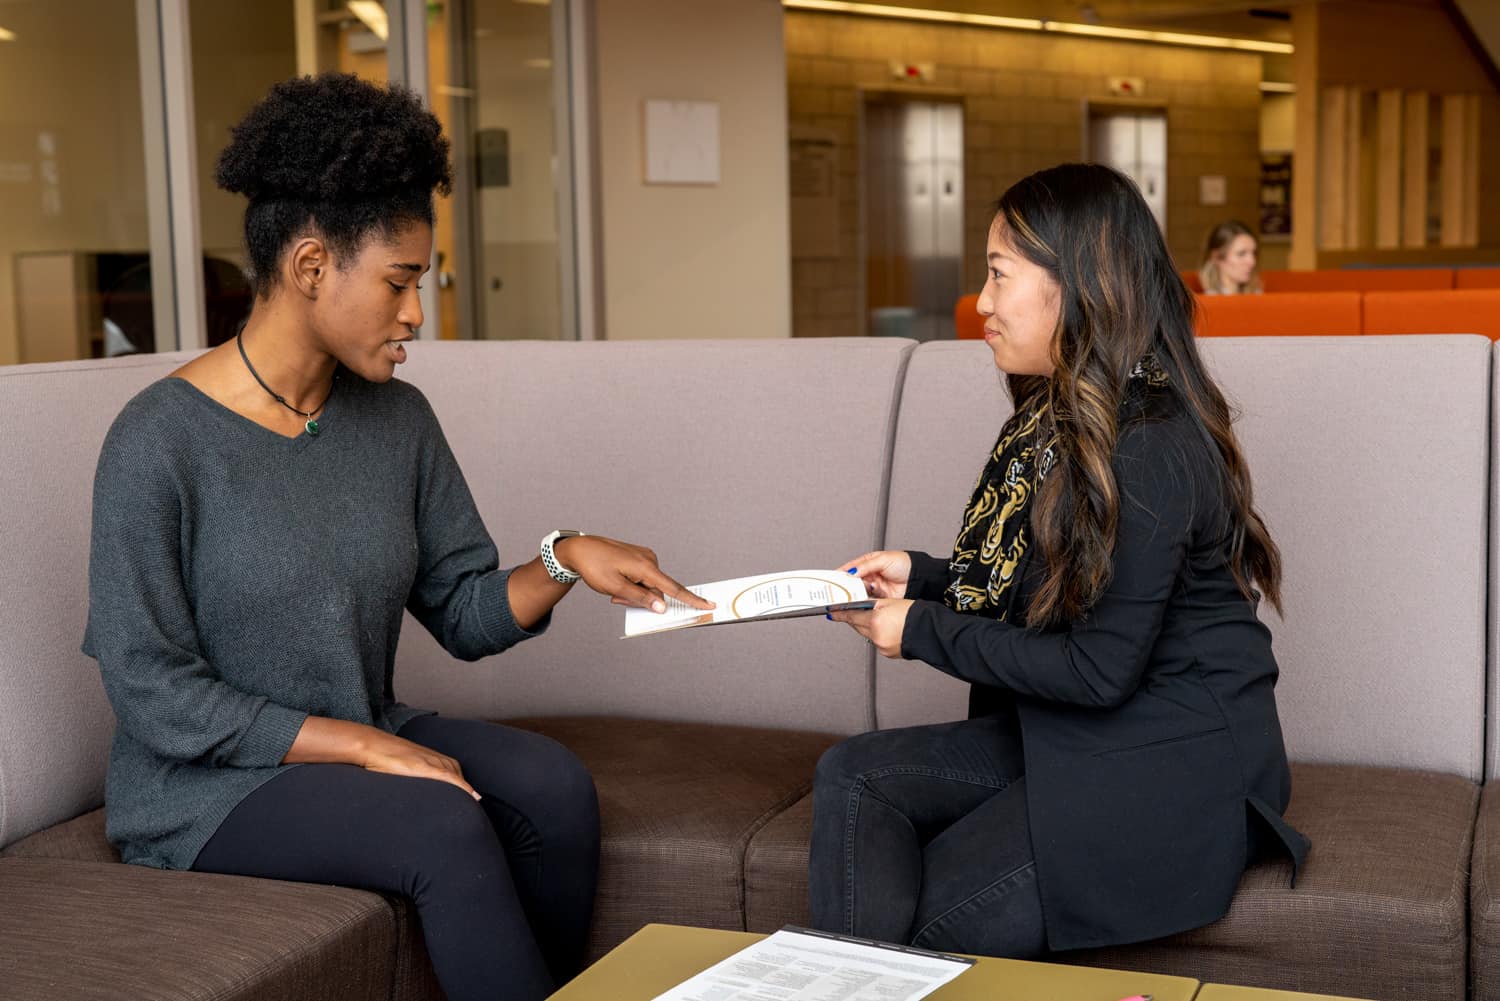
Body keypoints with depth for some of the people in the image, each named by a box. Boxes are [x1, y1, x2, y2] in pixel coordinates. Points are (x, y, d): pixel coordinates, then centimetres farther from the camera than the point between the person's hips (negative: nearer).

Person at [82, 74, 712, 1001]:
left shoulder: (398, 419, 2)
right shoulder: (160, 440, -16)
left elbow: (466, 613, 6)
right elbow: (152, 692, -17)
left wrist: (563, 559, -14)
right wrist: (364, 747, -21)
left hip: (365, 737, 6)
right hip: (205, 782, -5)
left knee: (554, 784, -20)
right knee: (446, 827, -29)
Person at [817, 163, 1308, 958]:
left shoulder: (1149, 452, -23)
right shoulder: (1054, 418, 8)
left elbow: (1098, 670, -22)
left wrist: (925, 633, -14)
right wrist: (921, 576, 3)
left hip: (1169, 767, -9)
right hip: (1061, 734, 9)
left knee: (937, 919, -13)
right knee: (852, 775, -7)